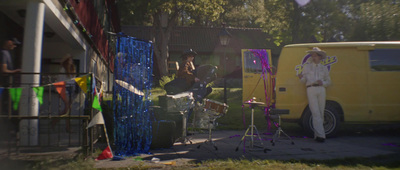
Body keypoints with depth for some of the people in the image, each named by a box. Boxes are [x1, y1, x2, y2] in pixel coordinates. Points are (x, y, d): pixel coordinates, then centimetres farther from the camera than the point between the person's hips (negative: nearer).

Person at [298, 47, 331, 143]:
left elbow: (328, 81, 19)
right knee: (316, 113, -11)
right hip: (311, 90, -2)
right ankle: (320, 135, -15)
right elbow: (303, 81, 13)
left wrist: (322, 83, -3)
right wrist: (301, 78, -10)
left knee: (320, 113, 0)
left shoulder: (324, 68, 17)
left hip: (321, 90, 2)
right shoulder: (307, 66, 14)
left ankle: (317, 134, 9)